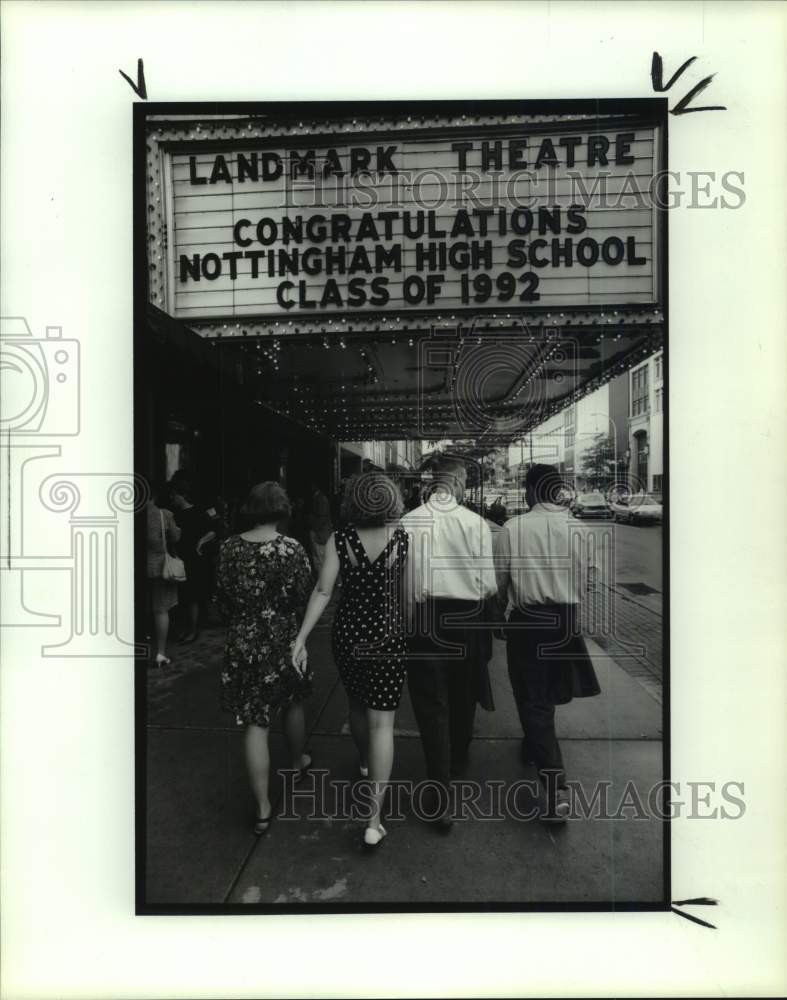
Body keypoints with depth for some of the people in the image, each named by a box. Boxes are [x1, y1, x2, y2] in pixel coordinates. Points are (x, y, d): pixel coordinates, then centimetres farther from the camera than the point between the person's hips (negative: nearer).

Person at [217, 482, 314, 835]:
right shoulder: (292, 549, -15)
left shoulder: (229, 548, -6)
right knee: (293, 704, 25)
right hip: (283, 642, -1)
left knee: (255, 723, 7)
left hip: (242, 644, 1)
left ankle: (263, 808, 13)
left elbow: (223, 600, 2)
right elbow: (303, 600, -9)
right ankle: (298, 761, 48)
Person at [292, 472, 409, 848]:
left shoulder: (340, 539, -9)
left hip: (347, 634, 2)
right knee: (381, 722, 3)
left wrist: (301, 637, -7)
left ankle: (365, 763, 53)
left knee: (357, 704, 26)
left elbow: (323, 591, -11)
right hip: (388, 638, -2)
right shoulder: (402, 539, -10)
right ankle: (374, 819, 2)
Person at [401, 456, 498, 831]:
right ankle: (458, 762, 46)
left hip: (424, 618, -1)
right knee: (462, 696, 23)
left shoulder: (408, 522, -9)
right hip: (466, 618, 1)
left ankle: (441, 795, 6)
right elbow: (488, 584, -8)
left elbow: (401, 580, -6)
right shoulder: (476, 523, -10)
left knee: (431, 704, 6)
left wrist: (405, 620, 8)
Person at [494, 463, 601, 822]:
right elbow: (588, 580, 2)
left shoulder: (512, 528, -12)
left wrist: (502, 601, 17)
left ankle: (556, 785, -6)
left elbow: (498, 579, -4)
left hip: (528, 621, -3)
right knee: (547, 692, 25)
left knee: (533, 698, 3)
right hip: (567, 620, 4)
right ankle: (534, 745, 47)